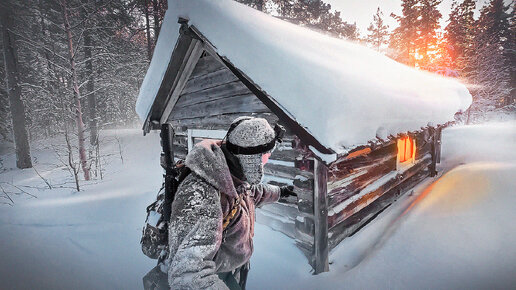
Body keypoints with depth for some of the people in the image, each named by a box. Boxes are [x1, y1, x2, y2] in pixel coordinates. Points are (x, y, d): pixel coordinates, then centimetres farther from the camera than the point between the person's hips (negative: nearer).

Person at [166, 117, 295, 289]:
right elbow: (189, 274, -49)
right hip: (217, 275, -7)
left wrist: (279, 192, 26)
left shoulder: (233, 178, -10)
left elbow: (253, 192, 13)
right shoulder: (202, 196, -40)